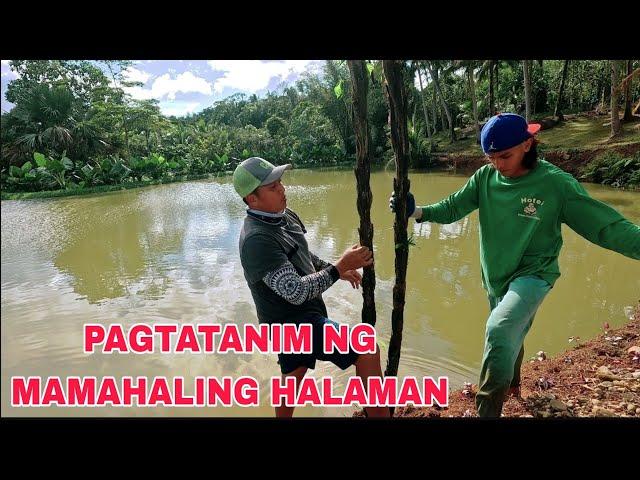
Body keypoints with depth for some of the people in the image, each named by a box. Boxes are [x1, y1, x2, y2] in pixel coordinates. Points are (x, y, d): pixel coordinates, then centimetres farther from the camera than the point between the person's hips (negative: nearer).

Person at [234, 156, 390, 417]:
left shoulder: (283, 215, 3)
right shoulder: (257, 239, -27)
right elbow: (296, 291, -30)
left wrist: (337, 269, 13)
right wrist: (339, 267, -26)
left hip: (291, 319, 9)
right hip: (294, 322, -9)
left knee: (293, 377, 24)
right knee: (367, 351, -11)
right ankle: (379, 413, 4)